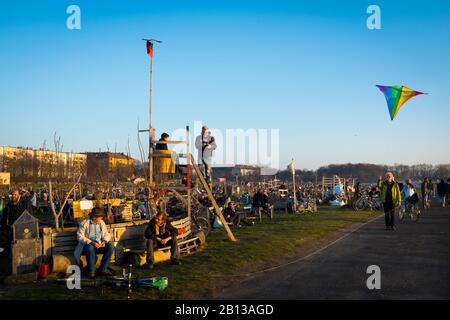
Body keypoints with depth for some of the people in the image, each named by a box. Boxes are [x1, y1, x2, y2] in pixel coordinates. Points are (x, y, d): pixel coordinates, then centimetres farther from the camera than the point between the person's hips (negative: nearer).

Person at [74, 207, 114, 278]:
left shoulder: (102, 223, 7)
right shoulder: (84, 223, -9)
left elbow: (107, 235, 10)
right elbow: (80, 236, -16)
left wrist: (104, 241, -13)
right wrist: (91, 243, -28)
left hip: (98, 245, 5)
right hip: (86, 246, -5)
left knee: (110, 246, -22)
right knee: (90, 247, -39)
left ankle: (103, 269, -15)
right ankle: (91, 271, -24)